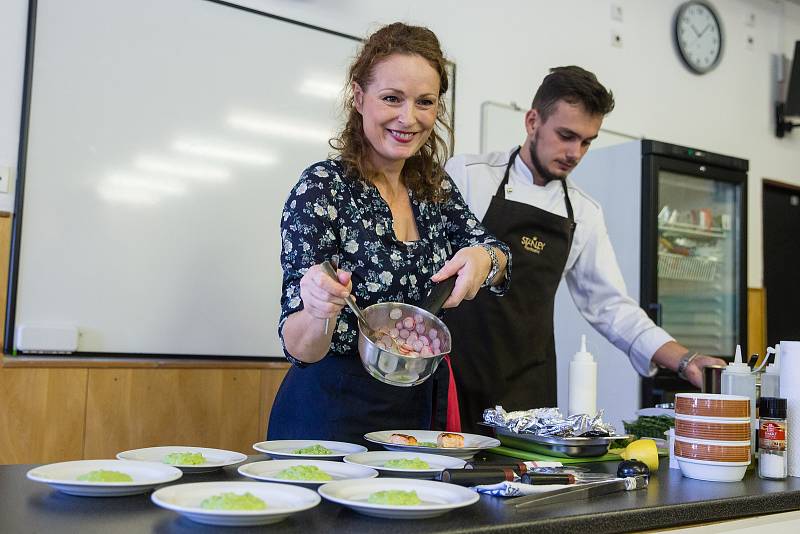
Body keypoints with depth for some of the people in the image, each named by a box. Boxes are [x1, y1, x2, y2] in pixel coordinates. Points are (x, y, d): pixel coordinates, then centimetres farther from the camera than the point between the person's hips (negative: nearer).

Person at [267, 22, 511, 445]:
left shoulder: (436, 189, 2)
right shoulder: (323, 188, -17)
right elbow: (299, 347, -20)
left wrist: (484, 258, -19)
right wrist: (319, 312, -42)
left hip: (414, 411, 6)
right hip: (331, 416, -6)